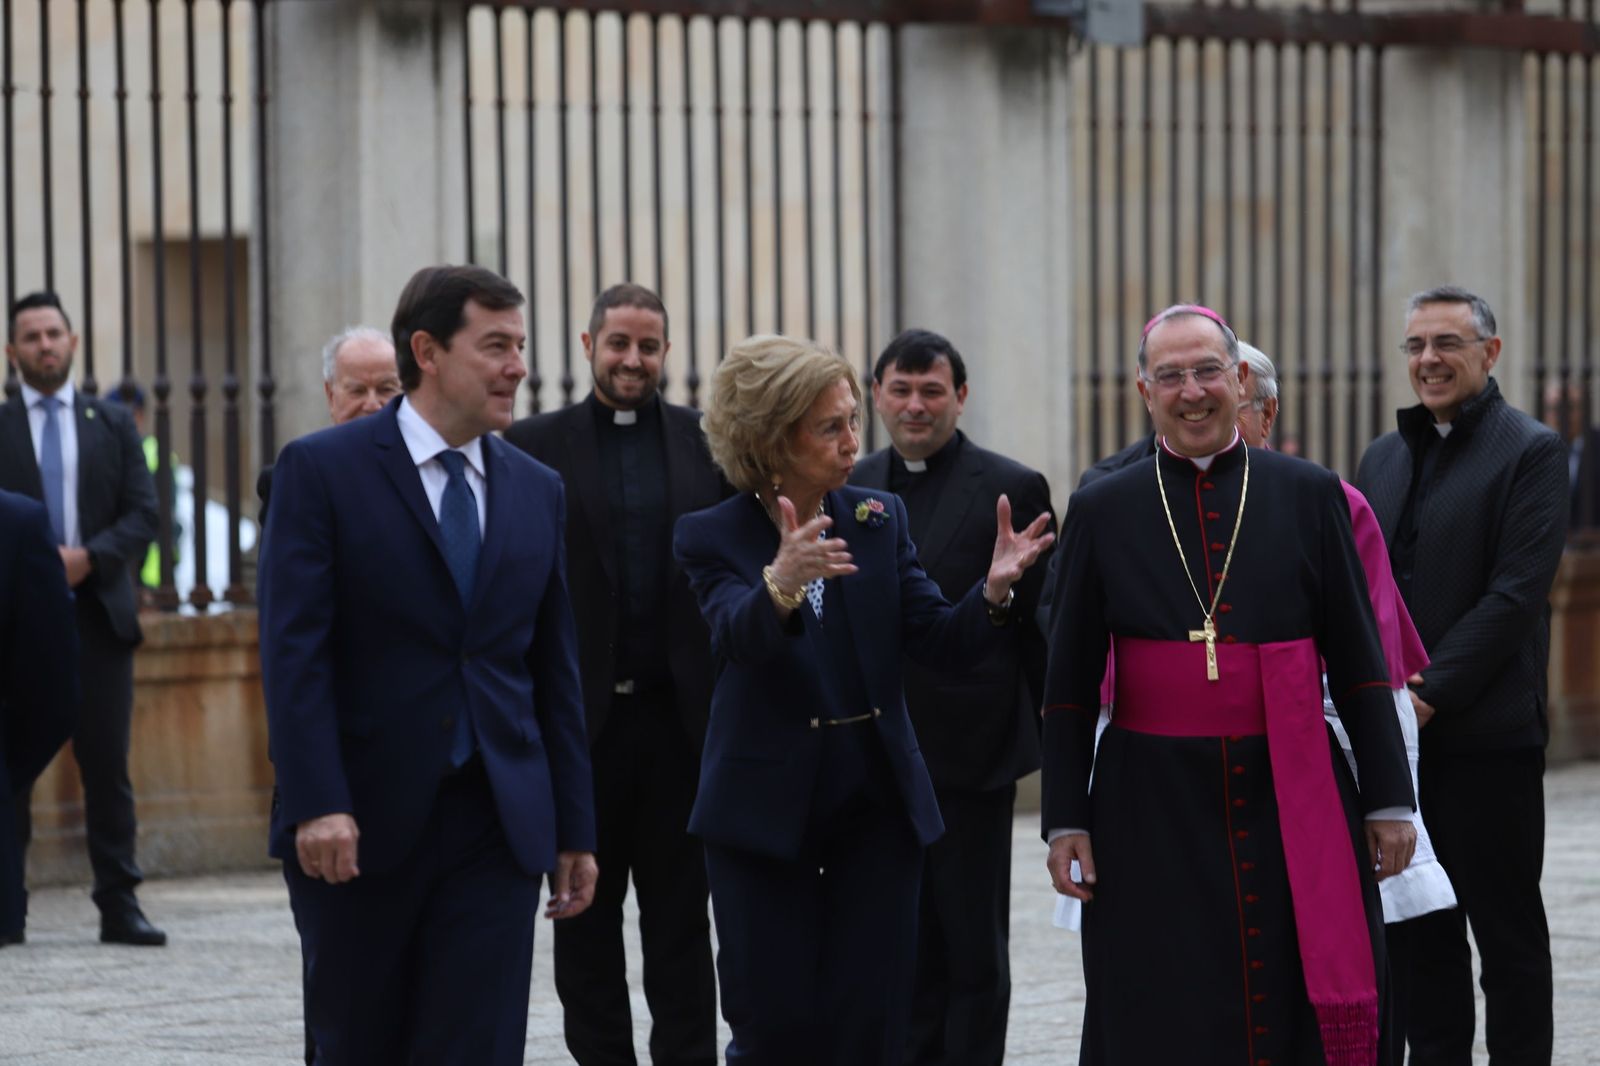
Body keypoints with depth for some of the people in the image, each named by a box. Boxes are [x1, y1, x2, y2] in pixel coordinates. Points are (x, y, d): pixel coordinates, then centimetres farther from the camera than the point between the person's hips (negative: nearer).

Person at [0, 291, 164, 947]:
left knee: (107, 765, -1)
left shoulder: (112, 425, 13)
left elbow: (144, 514, 5)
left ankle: (119, 907, 1)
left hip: (98, 613, 1)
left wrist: (89, 557, -10)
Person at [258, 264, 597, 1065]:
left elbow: (555, 672, 14)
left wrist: (574, 828, 11)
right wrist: (317, 805, -19)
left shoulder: (538, 491, 12)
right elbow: (294, 652, -10)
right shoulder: (321, 470, -3)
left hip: (497, 824, 3)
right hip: (360, 824, -3)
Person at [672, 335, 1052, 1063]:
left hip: (878, 803, 3)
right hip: (767, 806, -3)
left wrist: (994, 591, -25)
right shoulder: (713, 538, -8)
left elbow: (940, 640, -4)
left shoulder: (880, 521, 2)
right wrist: (781, 585, -49)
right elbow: (737, 638, -27)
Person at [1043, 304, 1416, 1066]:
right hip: (1151, 809, 0)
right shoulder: (1101, 512, 5)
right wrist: (1066, 822, 1)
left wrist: (1389, 800, 2)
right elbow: (1069, 685, 6)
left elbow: (1359, 663, 5)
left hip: (1293, 800, 0)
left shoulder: (1310, 496, 5)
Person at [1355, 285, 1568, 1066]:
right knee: (1420, 932, 9)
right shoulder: (1385, 457, 15)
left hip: (1486, 733, -6)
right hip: (1395, 730, 6)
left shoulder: (1530, 452, -5)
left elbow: (1516, 592, -13)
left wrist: (1429, 693, -18)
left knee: (1507, 933, 1)